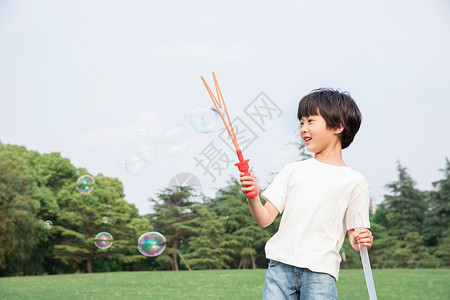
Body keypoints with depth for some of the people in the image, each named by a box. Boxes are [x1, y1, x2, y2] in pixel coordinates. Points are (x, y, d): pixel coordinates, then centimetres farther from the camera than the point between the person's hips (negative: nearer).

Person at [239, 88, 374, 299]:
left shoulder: (354, 181, 5)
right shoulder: (293, 171, 12)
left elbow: (354, 234, 6)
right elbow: (265, 219, 6)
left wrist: (362, 241, -15)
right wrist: (252, 197, -12)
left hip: (320, 273, -2)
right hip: (280, 266, 3)